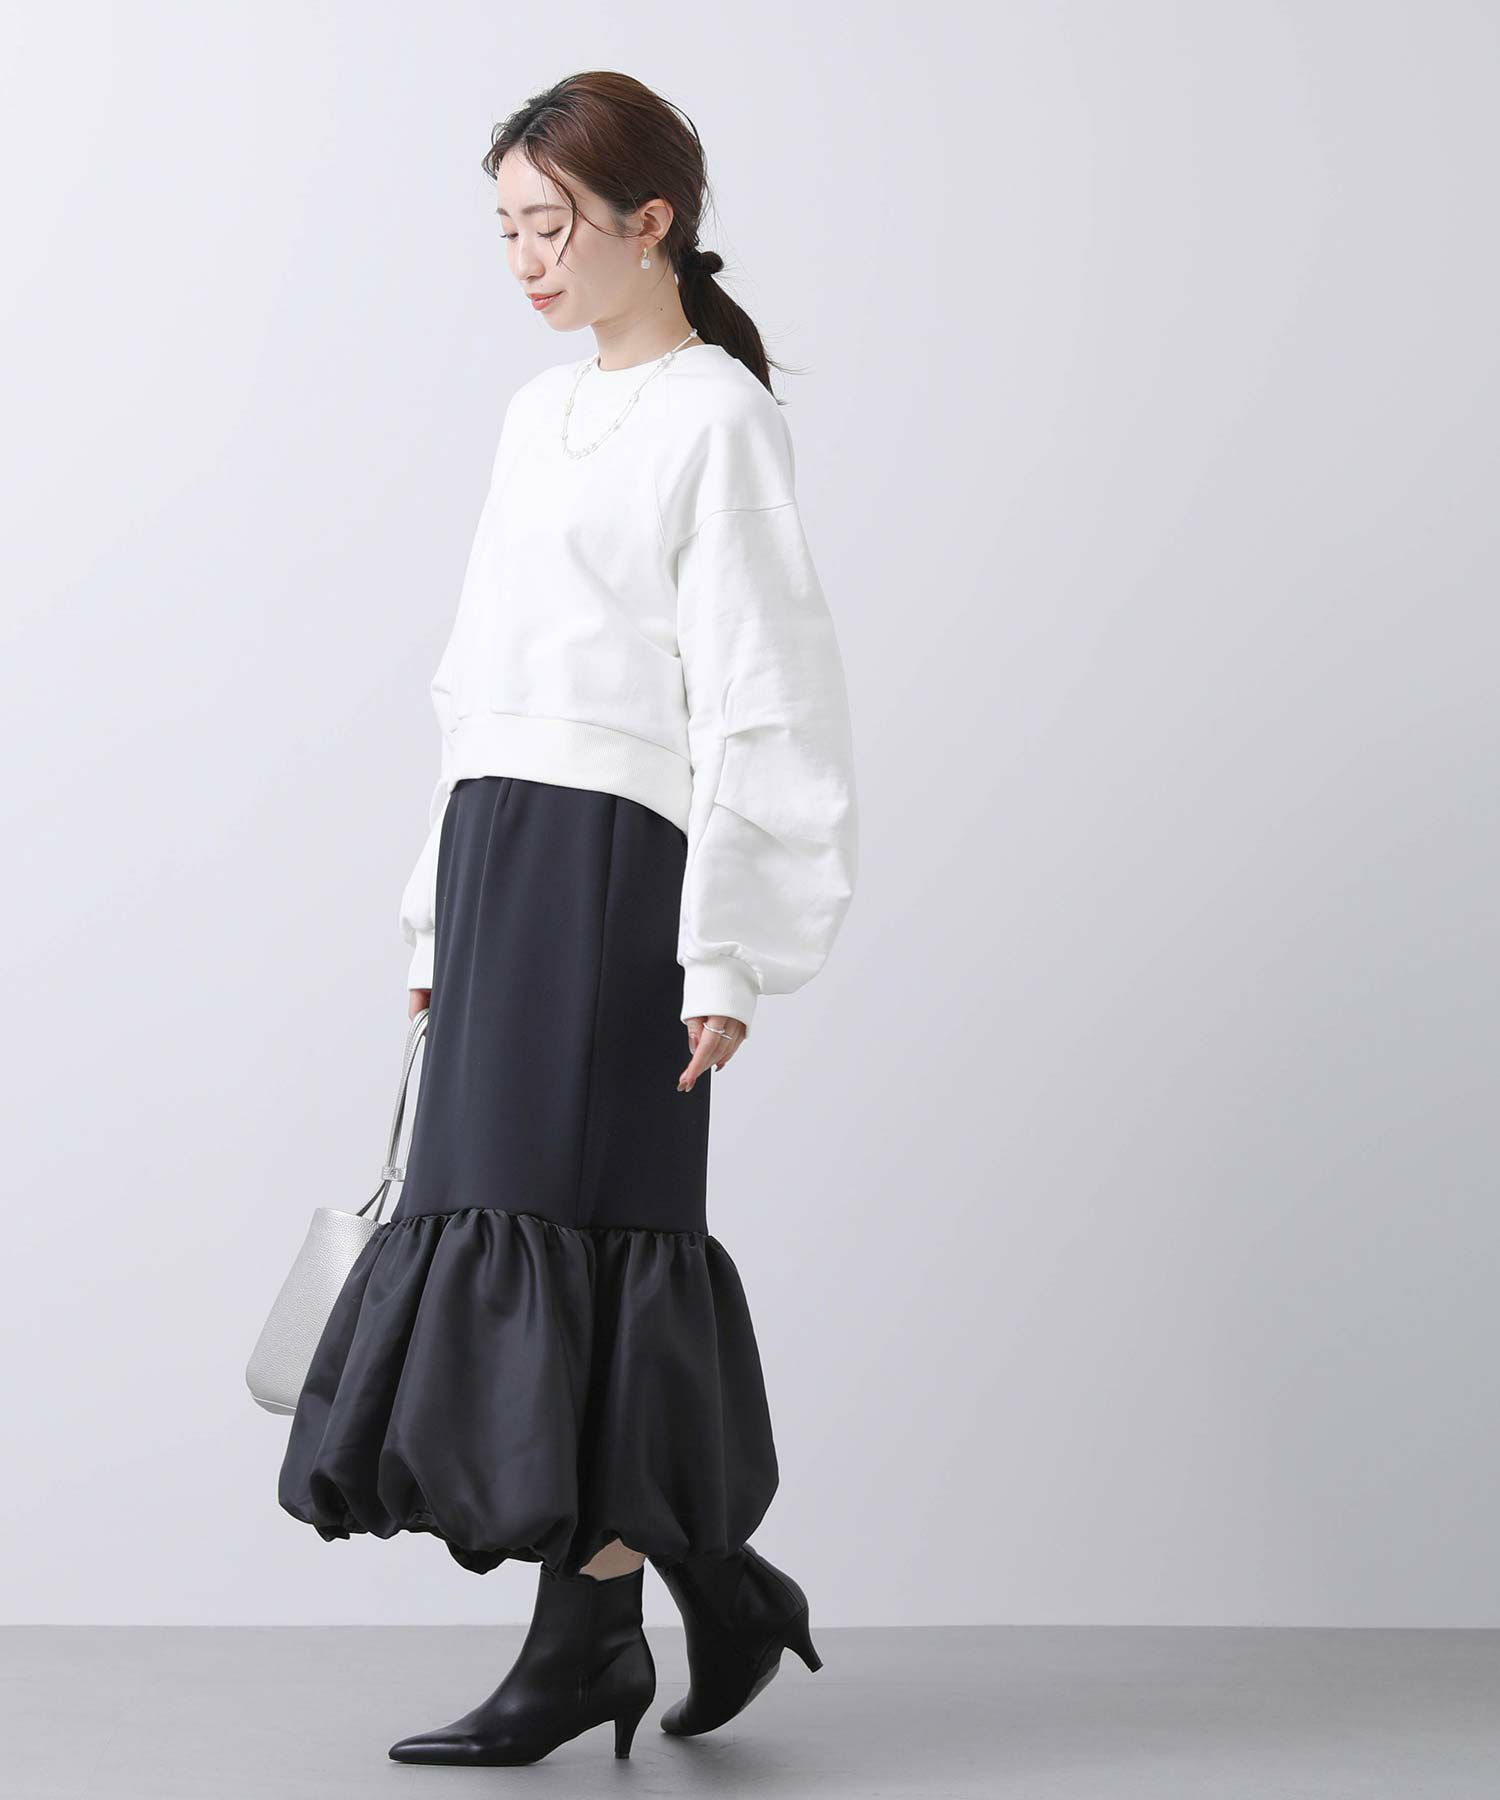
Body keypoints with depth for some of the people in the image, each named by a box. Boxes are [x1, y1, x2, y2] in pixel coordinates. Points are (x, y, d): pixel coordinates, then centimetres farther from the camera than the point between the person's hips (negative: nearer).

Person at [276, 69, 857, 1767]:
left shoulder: (716, 417, -4)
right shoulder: (539, 414, 19)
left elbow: (759, 697, -10)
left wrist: (727, 947, -15)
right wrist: (443, 911, 17)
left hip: (615, 857, -8)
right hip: (502, 845, 8)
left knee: (564, 1217, -7)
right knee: (511, 1226, 6)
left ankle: (589, 1633, 5)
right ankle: (712, 1581, 18)